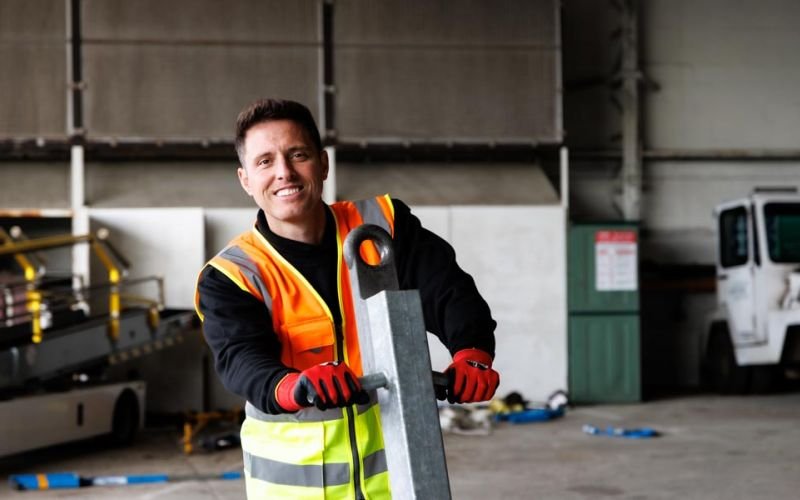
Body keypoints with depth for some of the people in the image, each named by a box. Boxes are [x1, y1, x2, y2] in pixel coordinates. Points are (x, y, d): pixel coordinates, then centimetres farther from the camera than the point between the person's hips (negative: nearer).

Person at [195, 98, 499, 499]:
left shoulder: (382, 225, -1)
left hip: (391, 468, 2)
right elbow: (242, 360, -24)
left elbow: (448, 292, -9)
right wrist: (295, 387, -48)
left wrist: (471, 354, -31)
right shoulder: (231, 275, -9)